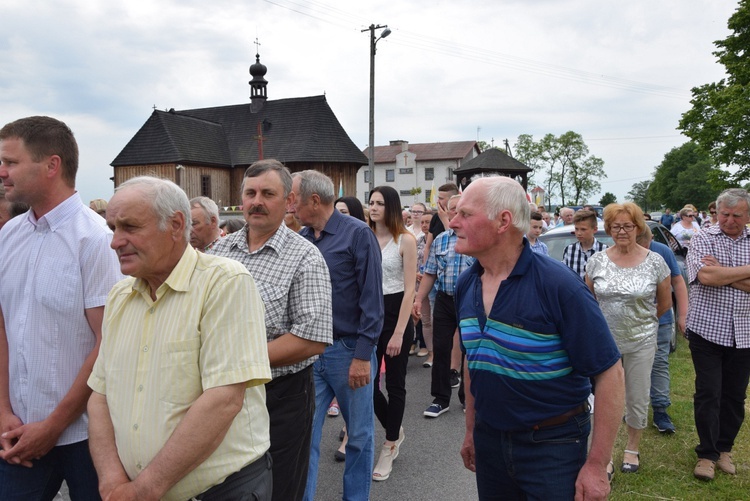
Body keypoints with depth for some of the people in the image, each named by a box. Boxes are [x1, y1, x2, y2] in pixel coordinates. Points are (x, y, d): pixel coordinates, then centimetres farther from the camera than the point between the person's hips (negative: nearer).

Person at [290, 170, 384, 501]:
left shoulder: (357, 234, -10)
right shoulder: (301, 239, 6)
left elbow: (372, 299, -13)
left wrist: (363, 356, -15)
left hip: (349, 350, -4)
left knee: (359, 436, 12)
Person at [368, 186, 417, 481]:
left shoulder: (405, 240, -7)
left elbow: (409, 289, -9)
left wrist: (399, 332, -14)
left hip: (395, 312, -4)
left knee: (395, 384, 7)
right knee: (367, 381, 5)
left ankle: (390, 448, 24)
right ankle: (395, 431, 32)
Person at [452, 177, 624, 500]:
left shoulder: (558, 285, -21)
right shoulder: (465, 285, -1)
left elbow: (609, 373, -18)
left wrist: (597, 466, -16)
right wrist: (471, 431, 15)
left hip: (552, 444, -5)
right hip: (489, 438, 6)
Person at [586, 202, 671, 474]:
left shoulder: (655, 261, -6)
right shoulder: (597, 261, -4)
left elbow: (665, 302, 6)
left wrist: (641, 320, 12)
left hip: (641, 342, 0)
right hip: (604, 340, 1)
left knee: (637, 399, 12)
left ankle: (632, 449, 34)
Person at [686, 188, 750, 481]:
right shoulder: (703, 239, -3)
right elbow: (706, 276, -19)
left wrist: (722, 274, -17)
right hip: (708, 329, -3)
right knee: (708, 394, 1)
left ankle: (724, 448, 30)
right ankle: (707, 454, 15)